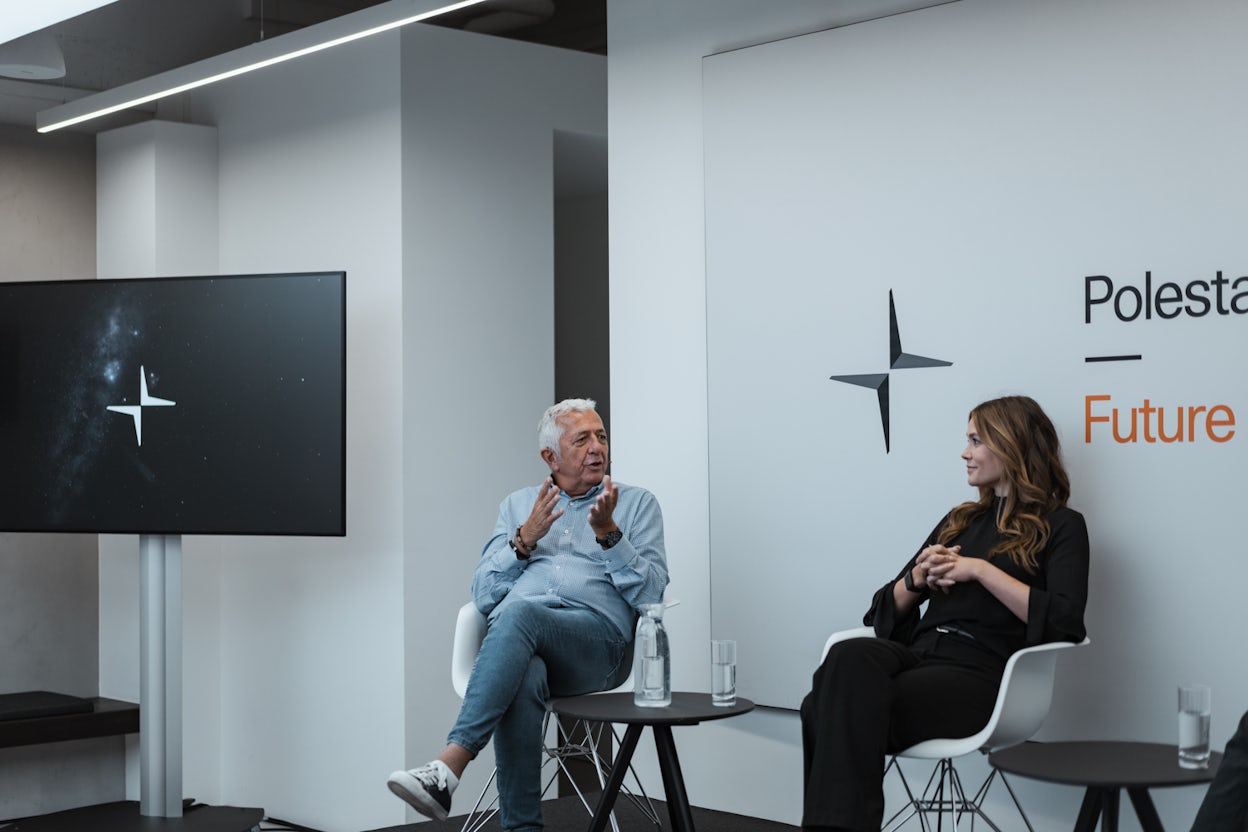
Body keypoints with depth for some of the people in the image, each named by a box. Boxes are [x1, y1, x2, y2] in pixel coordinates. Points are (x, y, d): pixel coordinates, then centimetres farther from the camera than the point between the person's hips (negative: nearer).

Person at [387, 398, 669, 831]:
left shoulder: (637, 503, 17)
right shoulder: (518, 506, 25)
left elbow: (650, 594, 4)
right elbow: (483, 596, 16)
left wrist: (608, 532, -8)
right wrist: (525, 539, 2)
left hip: (599, 638, -2)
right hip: (517, 643, 2)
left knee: (519, 615, -37)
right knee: (522, 681, -38)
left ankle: (447, 769, -46)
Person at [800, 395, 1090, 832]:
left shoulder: (1061, 526, 9)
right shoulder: (960, 520, 27)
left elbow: (1065, 623, -10)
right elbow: (885, 611, 26)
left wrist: (980, 570, -9)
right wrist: (918, 577, 4)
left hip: (977, 670, -5)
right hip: (918, 653, 6)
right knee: (850, 655, -32)